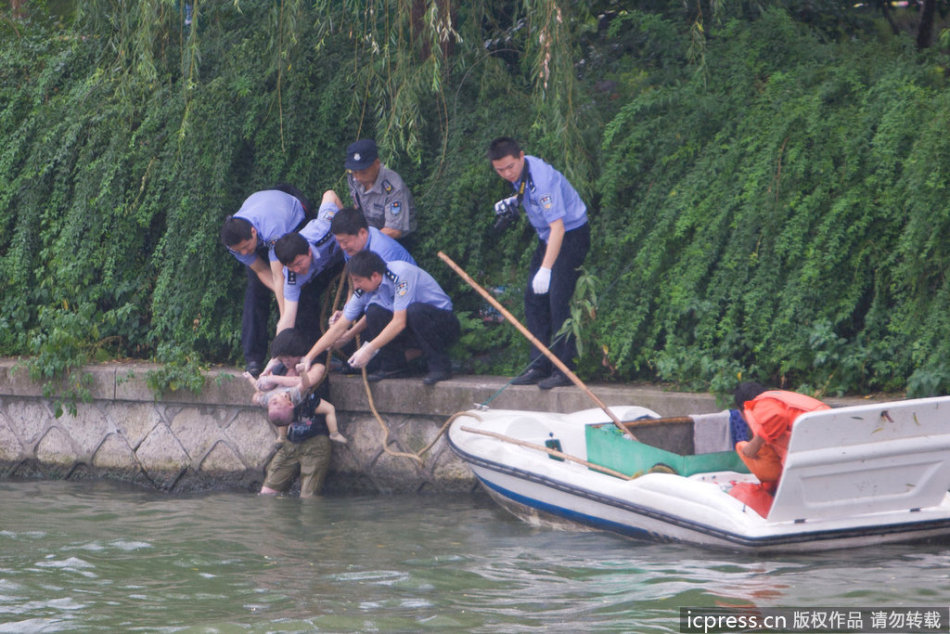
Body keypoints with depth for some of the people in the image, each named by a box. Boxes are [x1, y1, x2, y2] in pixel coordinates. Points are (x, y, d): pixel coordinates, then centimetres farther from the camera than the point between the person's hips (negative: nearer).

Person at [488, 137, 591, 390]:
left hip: (571, 235, -9)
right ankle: (539, 366, 8)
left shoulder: (542, 178, -29)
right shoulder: (519, 174, -1)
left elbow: (558, 227, -33)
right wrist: (512, 202, 1)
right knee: (534, 299, 5)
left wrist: (545, 270, -38)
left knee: (558, 299, -17)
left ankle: (564, 369, -14)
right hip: (547, 238, 9)